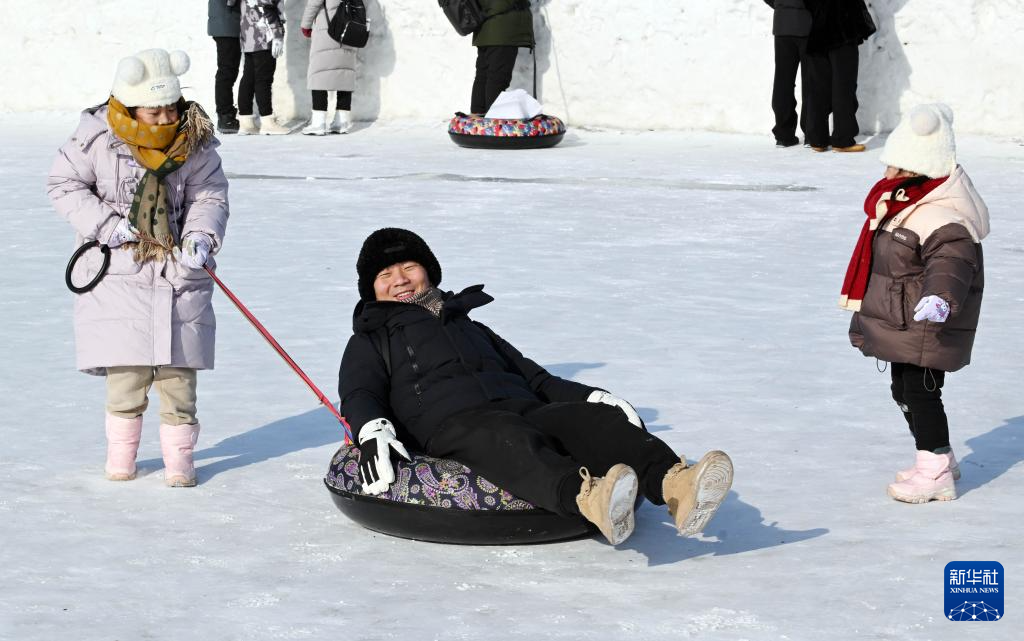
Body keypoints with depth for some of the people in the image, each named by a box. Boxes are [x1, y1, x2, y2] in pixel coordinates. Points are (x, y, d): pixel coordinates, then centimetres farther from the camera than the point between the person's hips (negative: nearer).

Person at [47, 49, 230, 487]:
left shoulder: (194, 142, -5)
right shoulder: (96, 138, -11)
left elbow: (210, 195, 1)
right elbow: (64, 185, -4)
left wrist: (202, 237, -17)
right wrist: (105, 223, -14)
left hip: (178, 275, 1)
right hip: (119, 274, -1)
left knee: (177, 369, 1)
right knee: (126, 369, 1)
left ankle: (178, 455, 12)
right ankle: (120, 450, 17)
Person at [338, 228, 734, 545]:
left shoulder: (472, 328, 41)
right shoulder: (369, 342, 28)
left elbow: (533, 376, 35)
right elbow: (359, 394, 10)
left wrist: (594, 398, 16)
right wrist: (372, 432, -16)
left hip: (523, 411, 5)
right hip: (451, 424, -5)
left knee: (595, 419, -27)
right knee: (510, 440, -41)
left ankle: (672, 484, -56)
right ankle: (586, 498, -72)